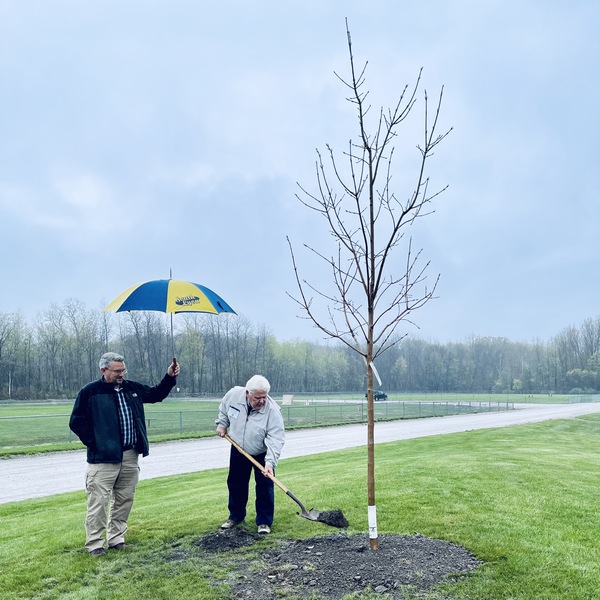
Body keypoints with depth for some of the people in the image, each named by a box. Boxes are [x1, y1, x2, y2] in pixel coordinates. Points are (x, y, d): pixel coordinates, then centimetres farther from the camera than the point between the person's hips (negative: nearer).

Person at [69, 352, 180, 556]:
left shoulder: (132, 388, 9)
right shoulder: (90, 392, -7)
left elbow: (156, 394, 19)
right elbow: (76, 422, -5)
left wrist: (169, 377, 4)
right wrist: (94, 443, -9)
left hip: (130, 456, 6)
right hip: (103, 458, -6)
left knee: (124, 500, 13)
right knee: (98, 502, -1)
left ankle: (116, 539, 27)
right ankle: (94, 543, 13)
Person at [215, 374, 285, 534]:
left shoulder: (272, 410, -32)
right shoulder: (233, 395, -23)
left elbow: (276, 439, -34)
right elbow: (223, 410, 3)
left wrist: (270, 461, -42)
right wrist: (222, 424, -1)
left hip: (262, 454, -3)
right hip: (238, 450, 3)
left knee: (265, 486, -6)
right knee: (235, 484, 14)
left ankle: (264, 522, 7)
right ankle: (236, 516, 32)